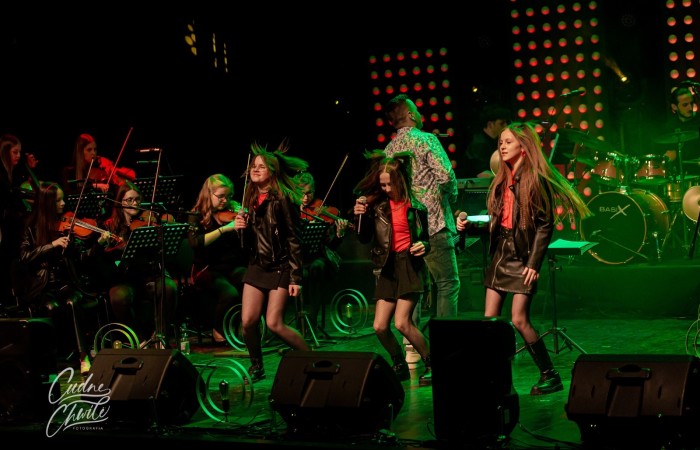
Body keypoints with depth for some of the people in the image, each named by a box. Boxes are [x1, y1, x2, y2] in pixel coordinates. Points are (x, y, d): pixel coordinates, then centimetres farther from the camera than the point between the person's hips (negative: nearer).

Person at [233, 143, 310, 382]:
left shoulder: (283, 199, -10)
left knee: (274, 324, -9)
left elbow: (293, 239, -12)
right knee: (247, 321, -4)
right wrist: (241, 227, -9)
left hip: (280, 267, -6)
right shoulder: (250, 199, 9)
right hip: (257, 266, 6)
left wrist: (295, 277, -16)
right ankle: (256, 365, 18)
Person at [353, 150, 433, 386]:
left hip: (410, 266, -4)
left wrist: (424, 247, -14)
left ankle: (431, 365, 1)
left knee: (402, 323, -15)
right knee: (380, 327, -2)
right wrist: (359, 216, -11)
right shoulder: (376, 205, 3)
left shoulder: (415, 207, -2)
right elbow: (364, 239, 4)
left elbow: (425, 240, 8)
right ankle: (400, 366, 21)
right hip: (388, 267, 4)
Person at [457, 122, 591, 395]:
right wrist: (470, 224, 1)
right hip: (501, 251, 8)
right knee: (490, 319, 3)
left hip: (523, 255, -8)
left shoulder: (536, 179, -10)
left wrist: (534, 263, -16)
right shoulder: (502, 180, 13)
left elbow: (545, 224, -12)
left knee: (519, 320, -10)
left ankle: (550, 375, 3)